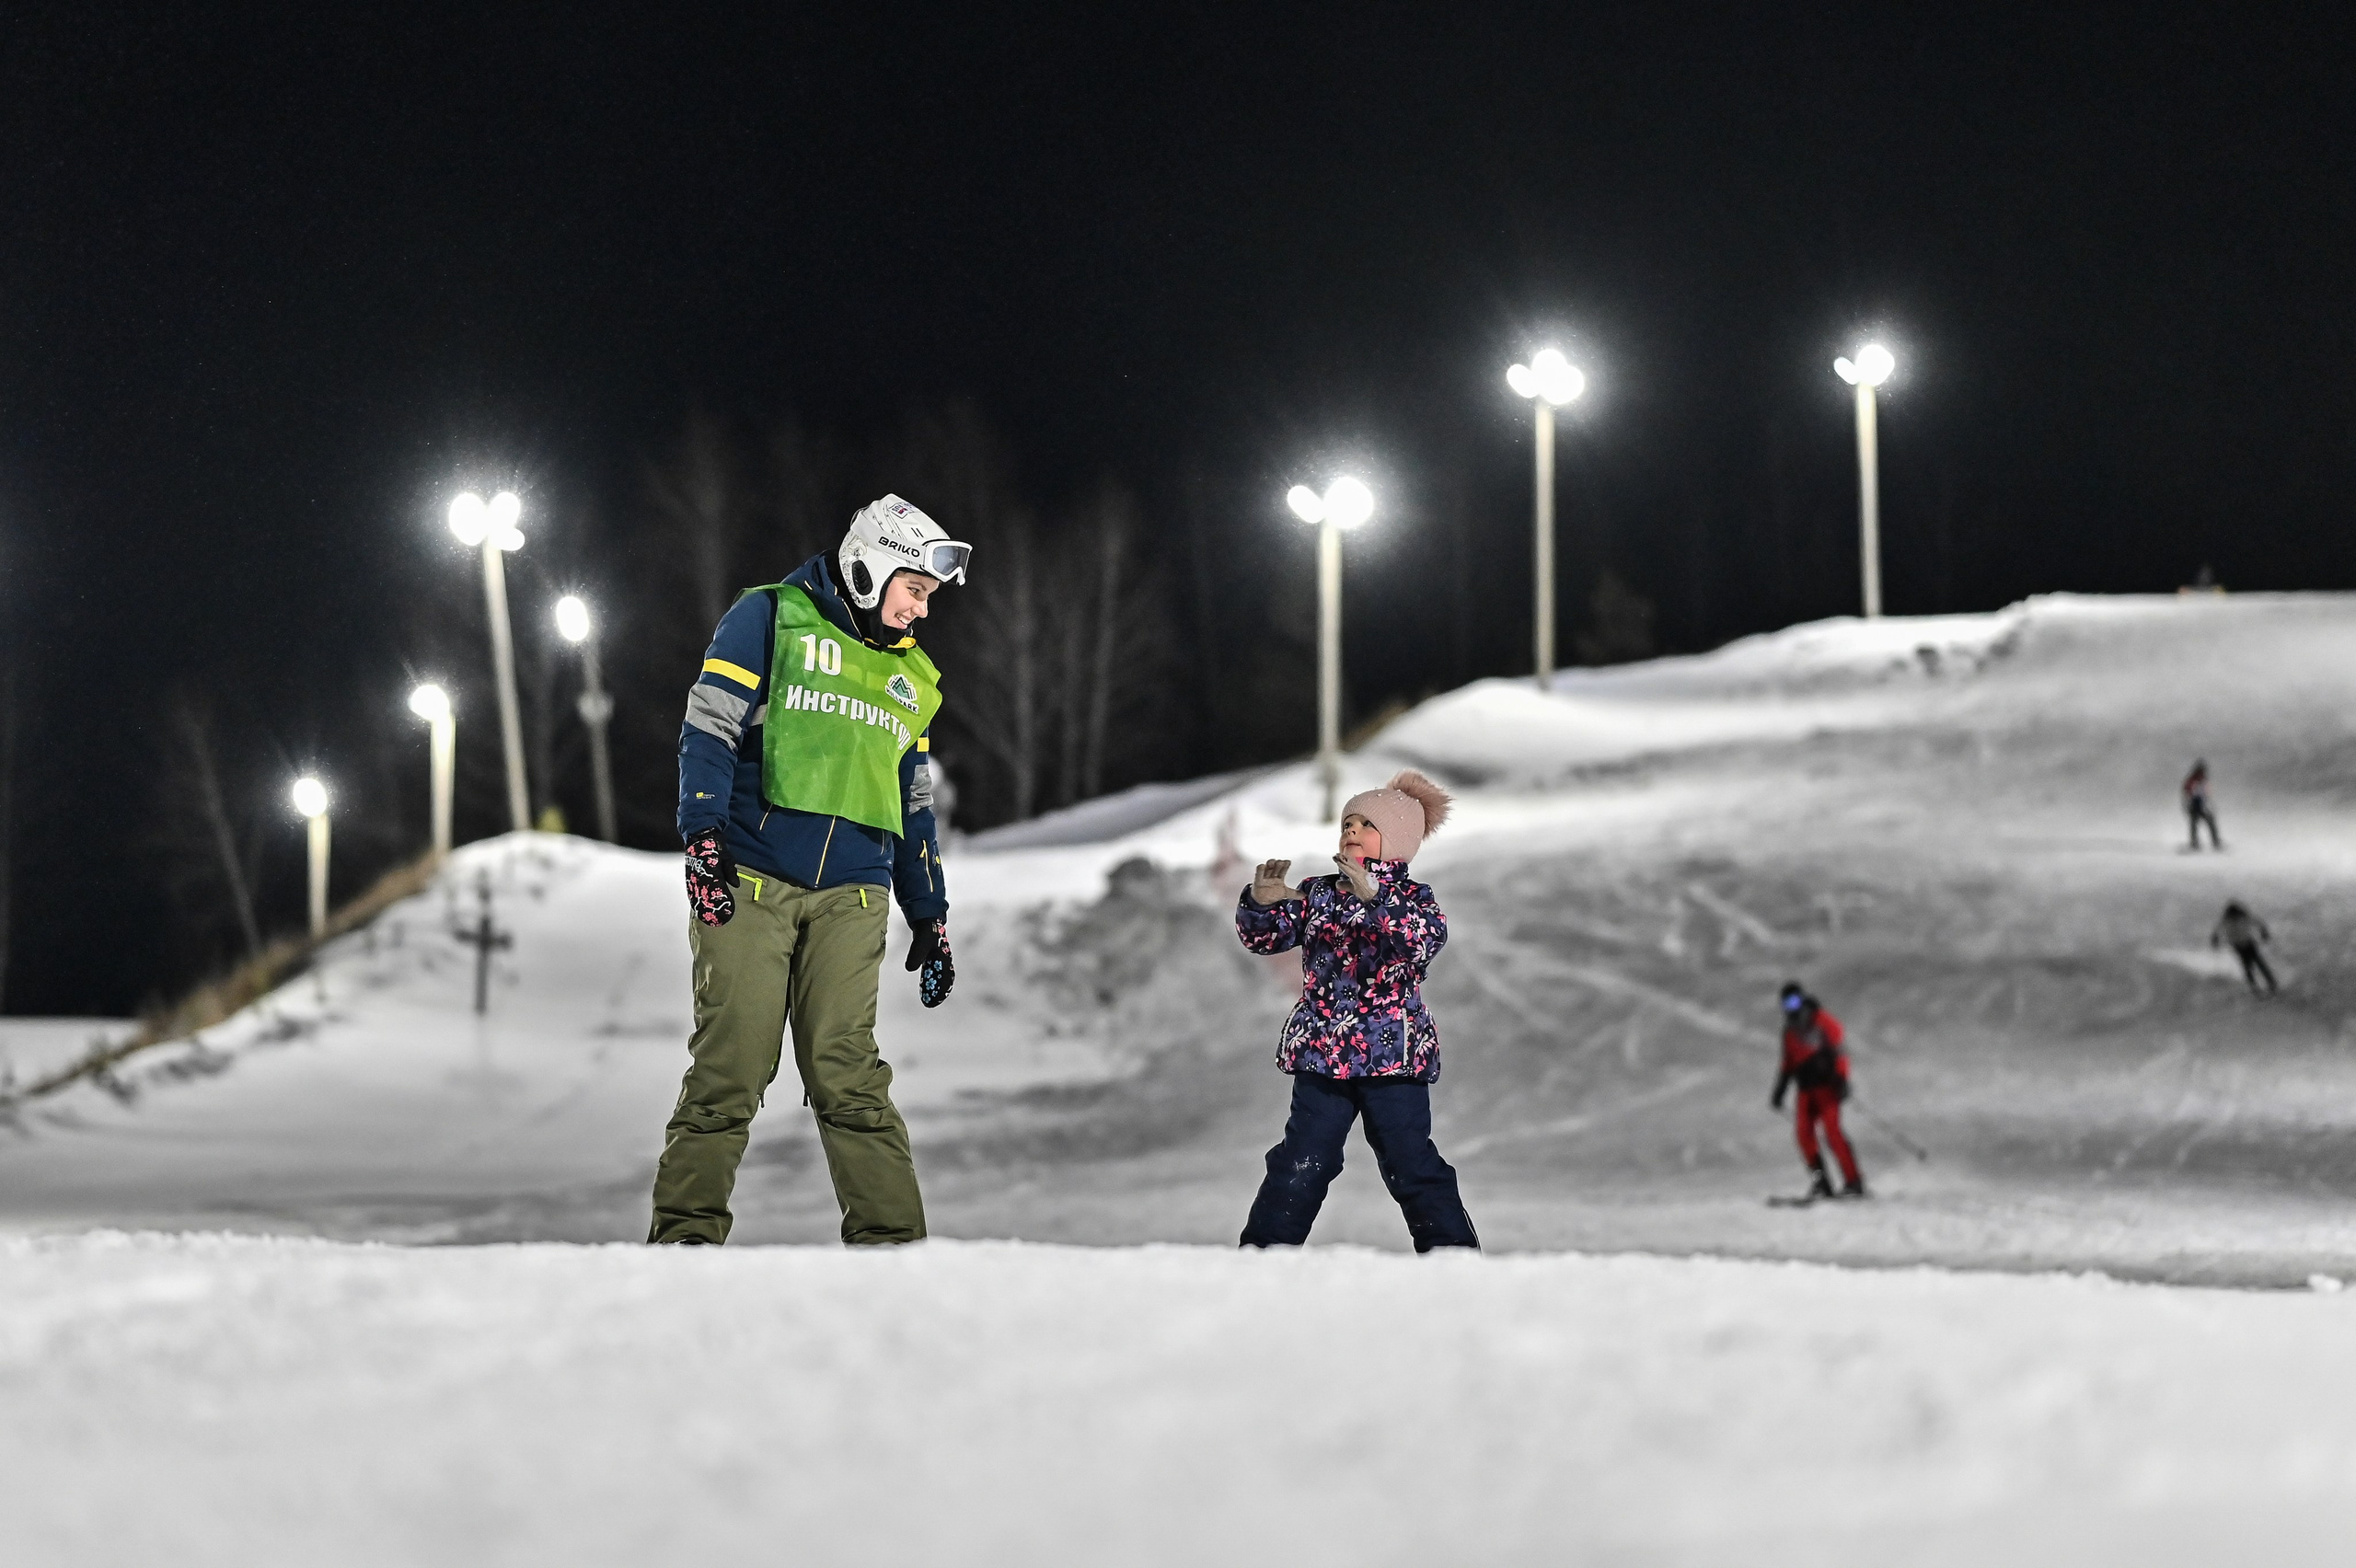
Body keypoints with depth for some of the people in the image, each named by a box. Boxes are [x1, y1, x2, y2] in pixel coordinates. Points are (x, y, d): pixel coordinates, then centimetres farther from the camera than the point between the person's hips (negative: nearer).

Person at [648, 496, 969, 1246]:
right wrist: (705, 837, -15)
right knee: (729, 1069, -8)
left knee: (849, 1074, -6)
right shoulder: (771, 620, 6)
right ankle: (687, 1231, -3)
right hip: (748, 882, -4)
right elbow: (709, 730, -2)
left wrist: (930, 920, 22)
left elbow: (914, 808, 27)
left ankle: (891, 1237, -8)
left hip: (849, 901, 4)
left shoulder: (910, 677, 23)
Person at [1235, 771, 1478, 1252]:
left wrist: (1374, 896, -37)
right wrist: (1260, 903, -17)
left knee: (1411, 1165, -1)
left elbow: (1427, 937, -24)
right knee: (1299, 1166, 4)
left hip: (1393, 1055, -3)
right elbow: (1265, 936, 5)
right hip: (1321, 1051, 3)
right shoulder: (1318, 894, 9)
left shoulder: (1413, 898, -2)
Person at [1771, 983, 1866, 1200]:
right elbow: (1788, 1064, 26)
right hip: (1806, 1089, 6)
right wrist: (1779, 1091, 22)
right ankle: (1821, 1182, -8)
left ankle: (1854, 1181, -16)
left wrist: (1841, 1080, -19)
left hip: (1827, 1084, -6)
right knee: (1804, 1130, -11)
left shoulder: (1822, 1021, -3)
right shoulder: (1790, 1031, 17)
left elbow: (1839, 1051, -9)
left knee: (1832, 1129, -18)